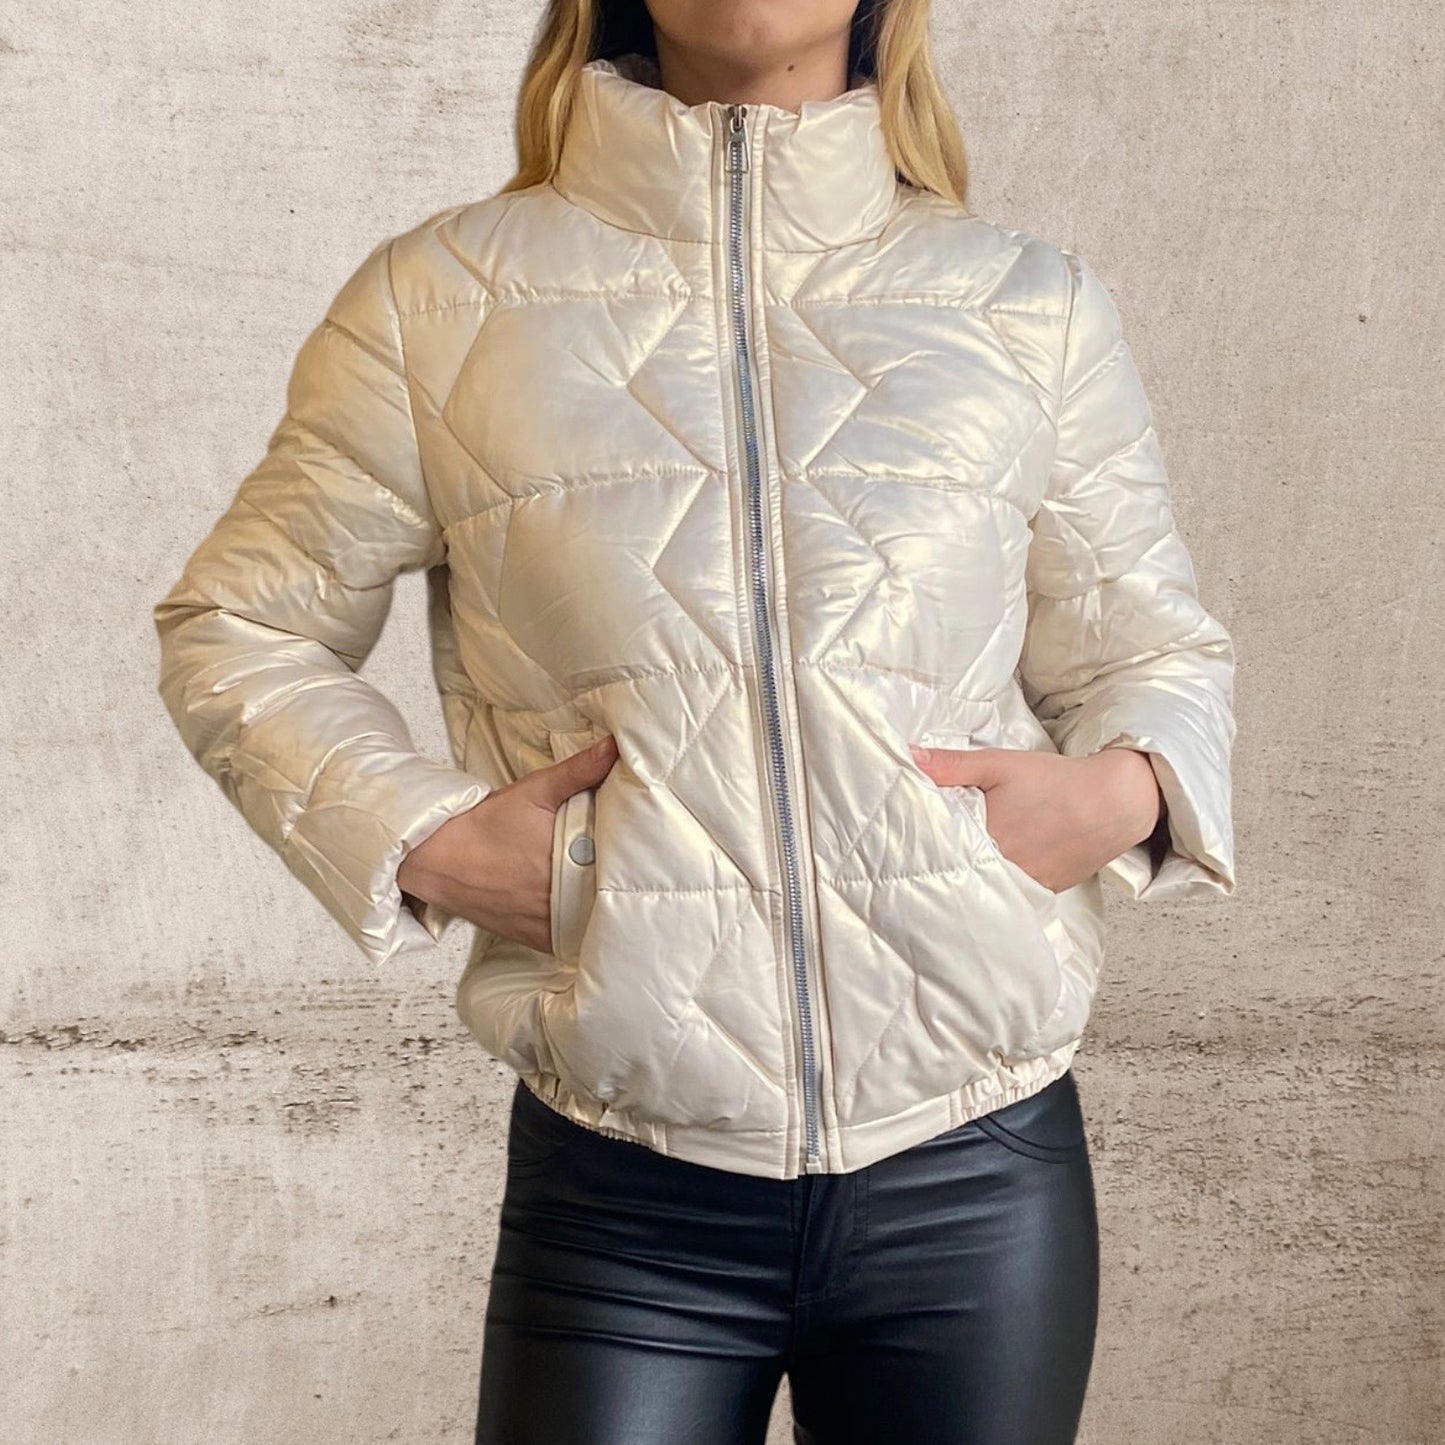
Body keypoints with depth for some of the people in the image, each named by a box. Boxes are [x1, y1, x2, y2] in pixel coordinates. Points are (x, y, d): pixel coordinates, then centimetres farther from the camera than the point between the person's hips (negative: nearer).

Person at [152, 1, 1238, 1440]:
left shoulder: (1033, 303, 6)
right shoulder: (443, 299, 1)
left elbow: (1155, 648, 15)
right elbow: (234, 624, 9)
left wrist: (1124, 793, -7)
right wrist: (421, 843, -7)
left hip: (980, 1176, 2)